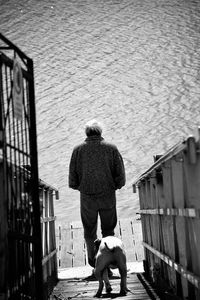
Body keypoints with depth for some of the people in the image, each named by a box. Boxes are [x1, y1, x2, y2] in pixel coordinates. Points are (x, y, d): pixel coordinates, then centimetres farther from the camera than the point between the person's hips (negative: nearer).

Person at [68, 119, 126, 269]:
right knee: (108, 230, 14)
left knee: (89, 230, 16)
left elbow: (72, 179, -1)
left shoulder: (78, 150, -2)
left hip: (87, 197, 0)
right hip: (108, 196, 0)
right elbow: (121, 176, -4)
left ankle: (93, 260, 19)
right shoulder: (111, 148, -3)